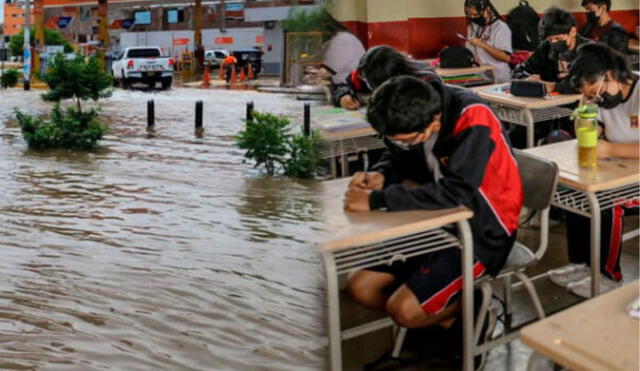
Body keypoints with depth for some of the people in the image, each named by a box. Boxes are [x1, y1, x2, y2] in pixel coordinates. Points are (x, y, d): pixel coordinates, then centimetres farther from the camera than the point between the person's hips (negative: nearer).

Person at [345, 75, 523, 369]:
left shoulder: (472, 119, -27)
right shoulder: (411, 119, -8)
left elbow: (456, 193, -35)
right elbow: (397, 160, 11)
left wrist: (377, 200, -34)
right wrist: (379, 176, -13)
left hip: (483, 229, -8)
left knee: (404, 309, -20)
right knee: (360, 286, -1)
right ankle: (454, 321, 9)